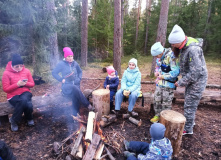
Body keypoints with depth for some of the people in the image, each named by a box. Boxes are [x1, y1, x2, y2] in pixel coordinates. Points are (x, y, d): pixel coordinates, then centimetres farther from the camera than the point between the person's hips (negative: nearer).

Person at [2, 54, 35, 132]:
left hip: (25, 93, 3)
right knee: (28, 105, -32)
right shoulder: (6, 73, -8)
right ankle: (14, 121, -3)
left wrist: (26, 83, -16)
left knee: (24, 100, -36)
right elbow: (6, 89, -8)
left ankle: (29, 118, -5)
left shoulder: (26, 71, 0)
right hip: (13, 96, -2)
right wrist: (17, 84, -21)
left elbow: (32, 84, 6)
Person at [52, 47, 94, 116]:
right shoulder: (61, 64, -1)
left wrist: (79, 78, 5)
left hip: (75, 84, 3)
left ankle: (75, 114, -25)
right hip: (66, 85, -3)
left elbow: (80, 72, 23)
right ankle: (88, 105, -30)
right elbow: (54, 73, 2)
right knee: (74, 88, -36)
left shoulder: (75, 63, 10)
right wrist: (61, 79, -9)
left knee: (75, 94, -31)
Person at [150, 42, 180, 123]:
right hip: (159, 83, 8)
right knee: (157, 100, 14)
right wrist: (156, 72, 1)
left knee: (166, 103, 4)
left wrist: (163, 76, -18)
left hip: (168, 85, -7)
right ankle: (157, 115, 31)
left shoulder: (171, 56, -22)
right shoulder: (159, 57, 4)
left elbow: (176, 72, -24)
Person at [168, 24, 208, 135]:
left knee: (190, 105, 0)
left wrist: (180, 83, -21)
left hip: (197, 80, -9)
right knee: (188, 102, 21)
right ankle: (190, 121, 42)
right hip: (191, 79, 9)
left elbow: (195, 72, -30)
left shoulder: (193, 49, -30)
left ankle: (188, 129, 17)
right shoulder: (183, 46, -1)